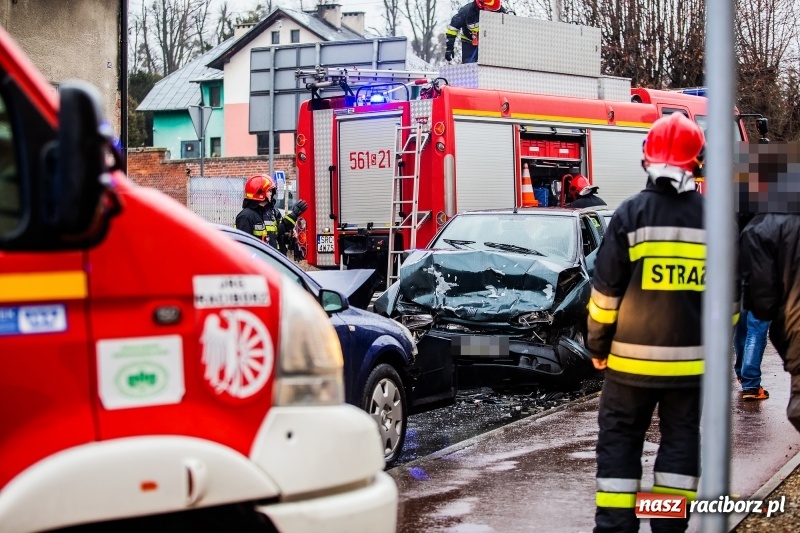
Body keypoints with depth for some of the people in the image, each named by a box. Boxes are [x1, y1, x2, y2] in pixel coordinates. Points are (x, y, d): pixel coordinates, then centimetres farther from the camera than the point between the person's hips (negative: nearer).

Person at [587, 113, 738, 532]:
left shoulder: (631, 214, -8)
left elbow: (606, 289, -6)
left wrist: (598, 344, 5)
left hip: (633, 357, -2)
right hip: (692, 358, 2)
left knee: (618, 439, 7)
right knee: (680, 440, 12)